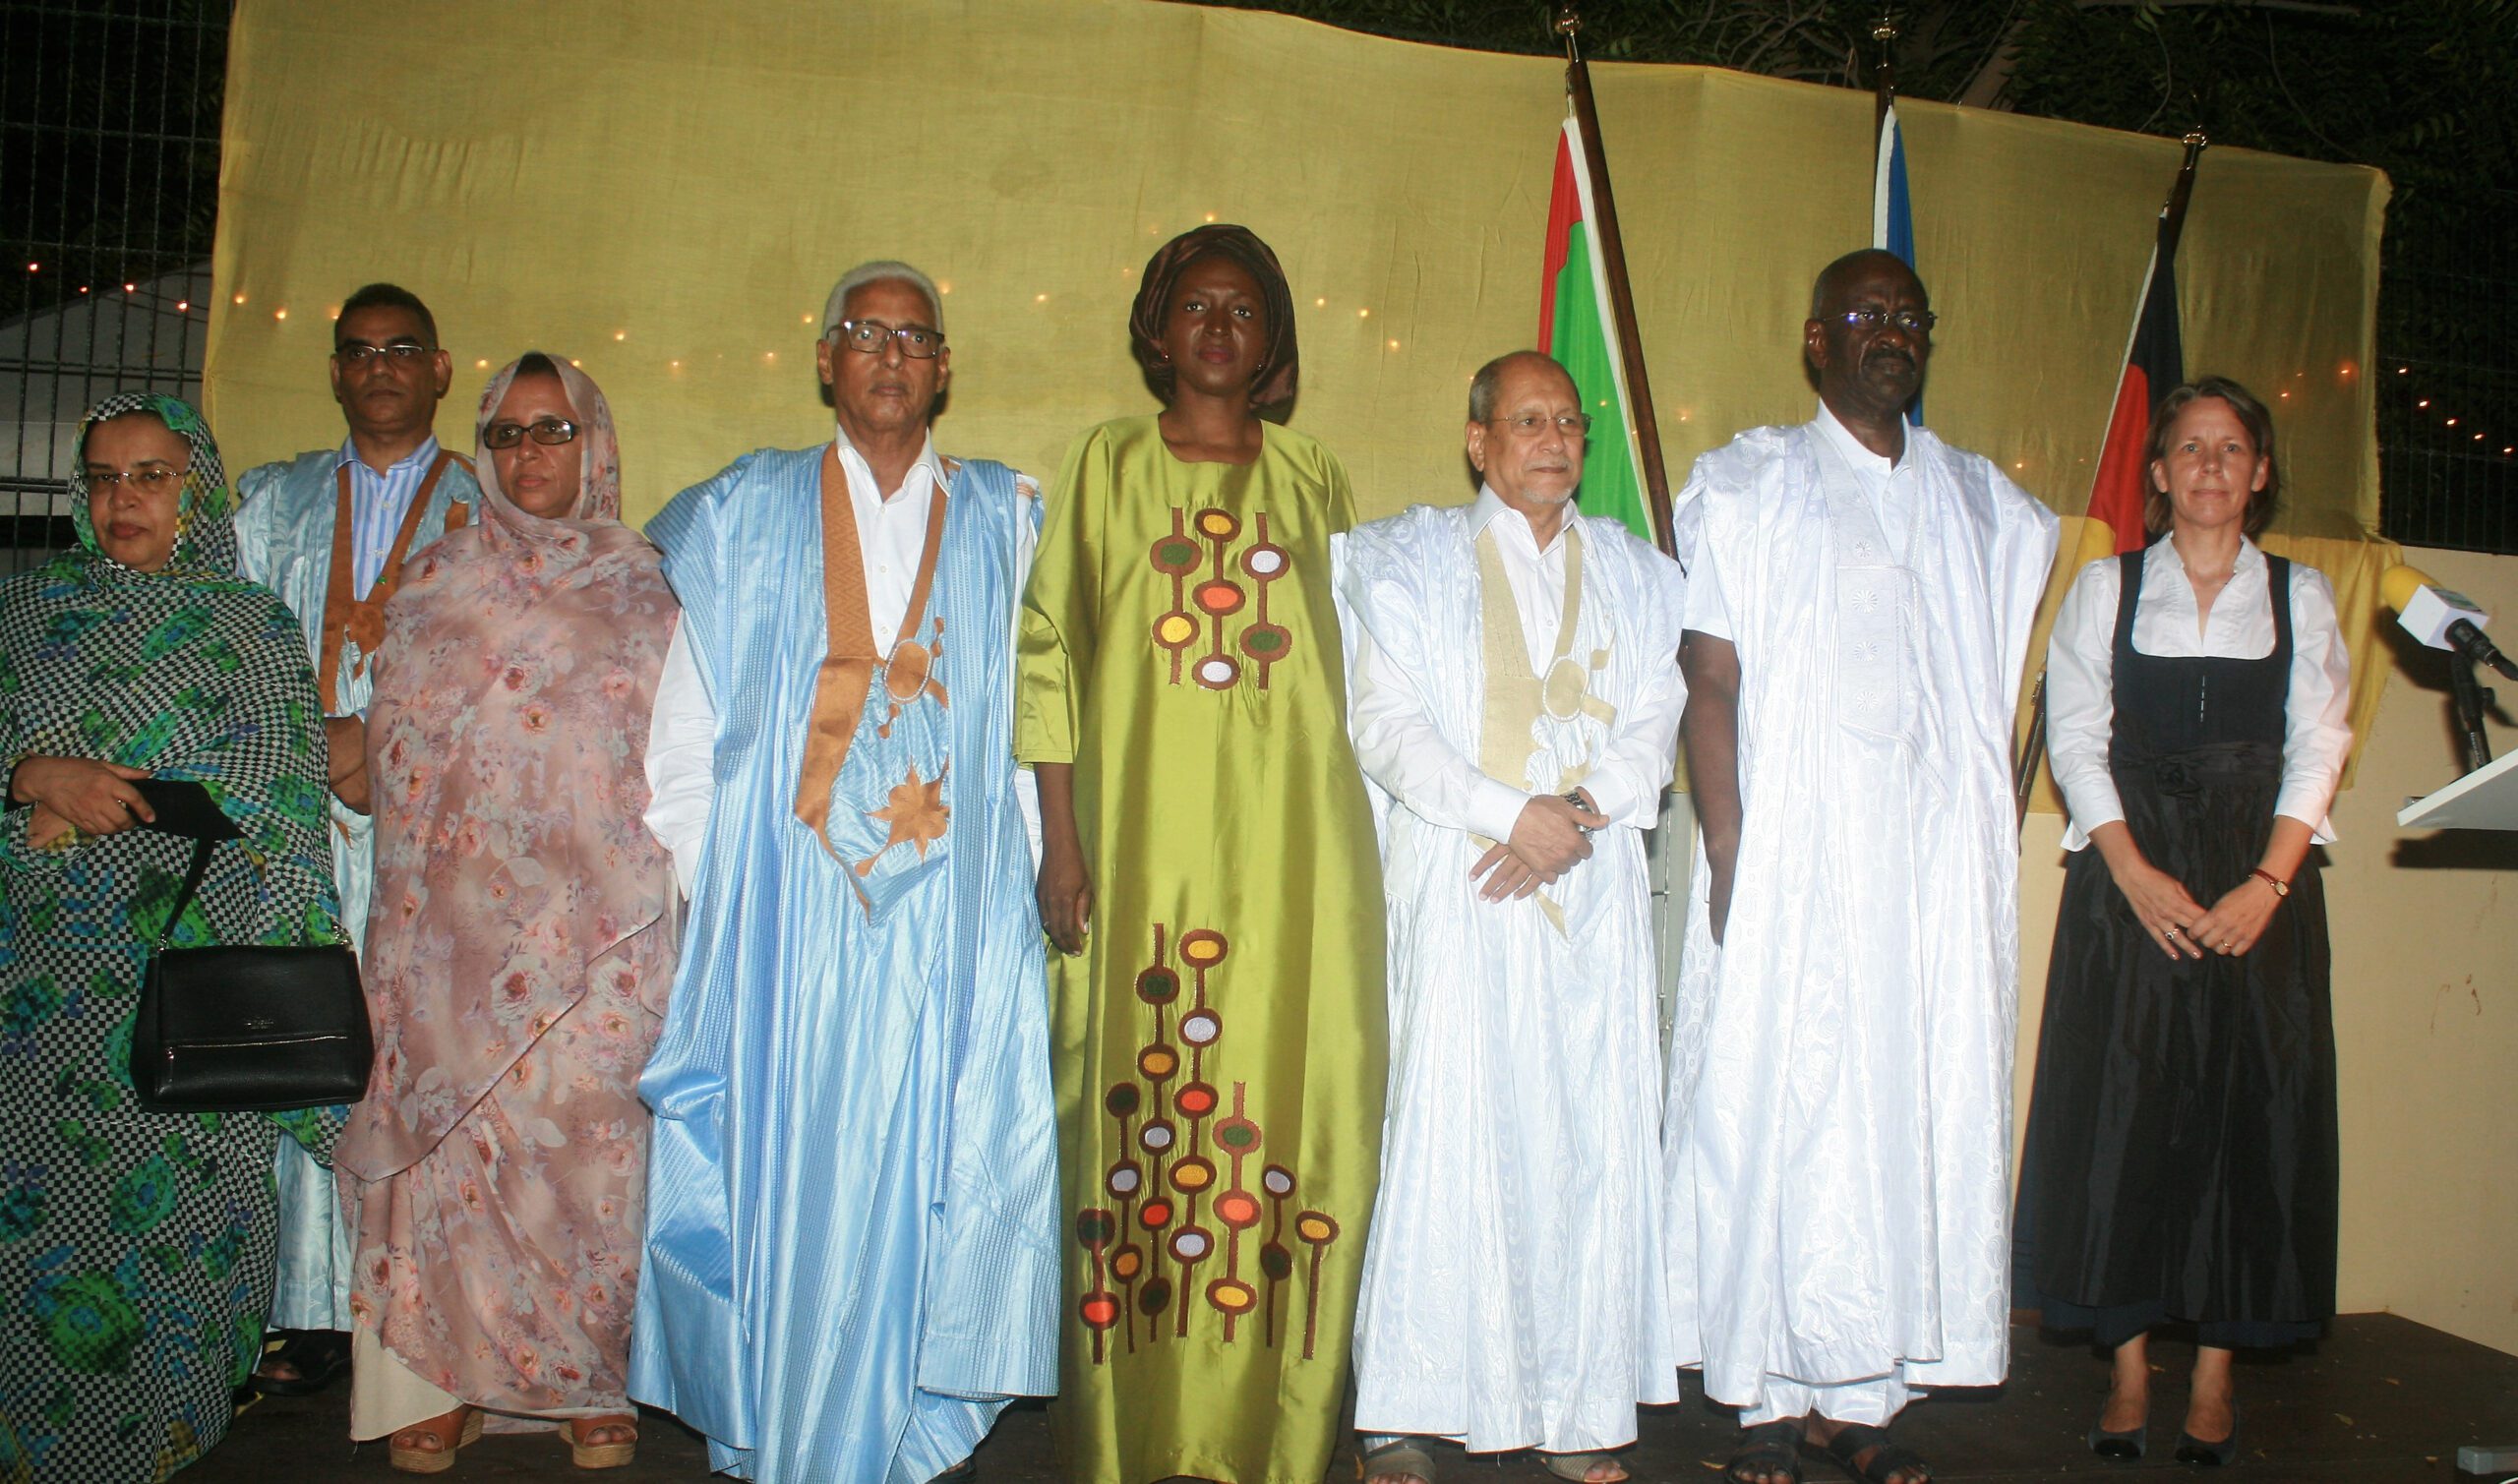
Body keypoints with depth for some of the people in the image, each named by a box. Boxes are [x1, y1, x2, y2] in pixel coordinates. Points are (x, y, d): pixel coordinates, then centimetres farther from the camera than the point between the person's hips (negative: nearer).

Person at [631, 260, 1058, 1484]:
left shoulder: (1005, 520, 10)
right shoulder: (748, 513, 9)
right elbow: (688, 709, 8)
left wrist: (1037, 863, -1)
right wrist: (695, 873, 2)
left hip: (953, 912, 0)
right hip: (788, 911, 0)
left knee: (934, 1162, 1)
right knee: (785, 1166, 2)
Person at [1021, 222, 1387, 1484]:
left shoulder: (1314, 480, 14)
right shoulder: (1107, 465, 10)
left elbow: (1352, 661, 15)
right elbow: (1048, 650, 5)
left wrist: (1354, 846, 7)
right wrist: (1059, 837, -3)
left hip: (1293, 844, 1)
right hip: (1145, 842, -1)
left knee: (1293, 1101, -2)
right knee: (1139, 1107, -1)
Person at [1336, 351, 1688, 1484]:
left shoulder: (1634, 573, 17)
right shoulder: (1413, 562, 8)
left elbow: (1654, 726, 8)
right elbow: (1388, 724, -3)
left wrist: (1580, 816, -11)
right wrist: (1514, 814, -13)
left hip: (1597, 886, 3)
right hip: (1460, 884, -3)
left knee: (1594, 1130, 0)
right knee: (1446, 1126, -7)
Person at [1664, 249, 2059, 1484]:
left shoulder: (1983, 504, 16)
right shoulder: (1746, 484, 4)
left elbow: (2012, 691, 16)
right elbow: (1709, 680, -3)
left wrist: (2000, 828, 3)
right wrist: (1727, 851, -12)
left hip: (1939, 865, 4)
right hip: (1793, 858, -4)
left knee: (1921, 1101, 2)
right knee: (1775, 1103, -3)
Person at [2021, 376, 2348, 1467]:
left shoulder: (2302, 597, 10)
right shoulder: (2104, 589, 8)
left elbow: (2317, 750, 3)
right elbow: (2076, 739, 1)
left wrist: (2267, 883, -11)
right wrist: (2135, 871, -12)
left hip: (2262, 886, 1)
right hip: (2130, 878, -1)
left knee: (2249, 1118, 0)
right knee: (2122, 1115, -3)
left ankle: (2215, 1376, 10)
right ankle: (2129, 1369, 7)